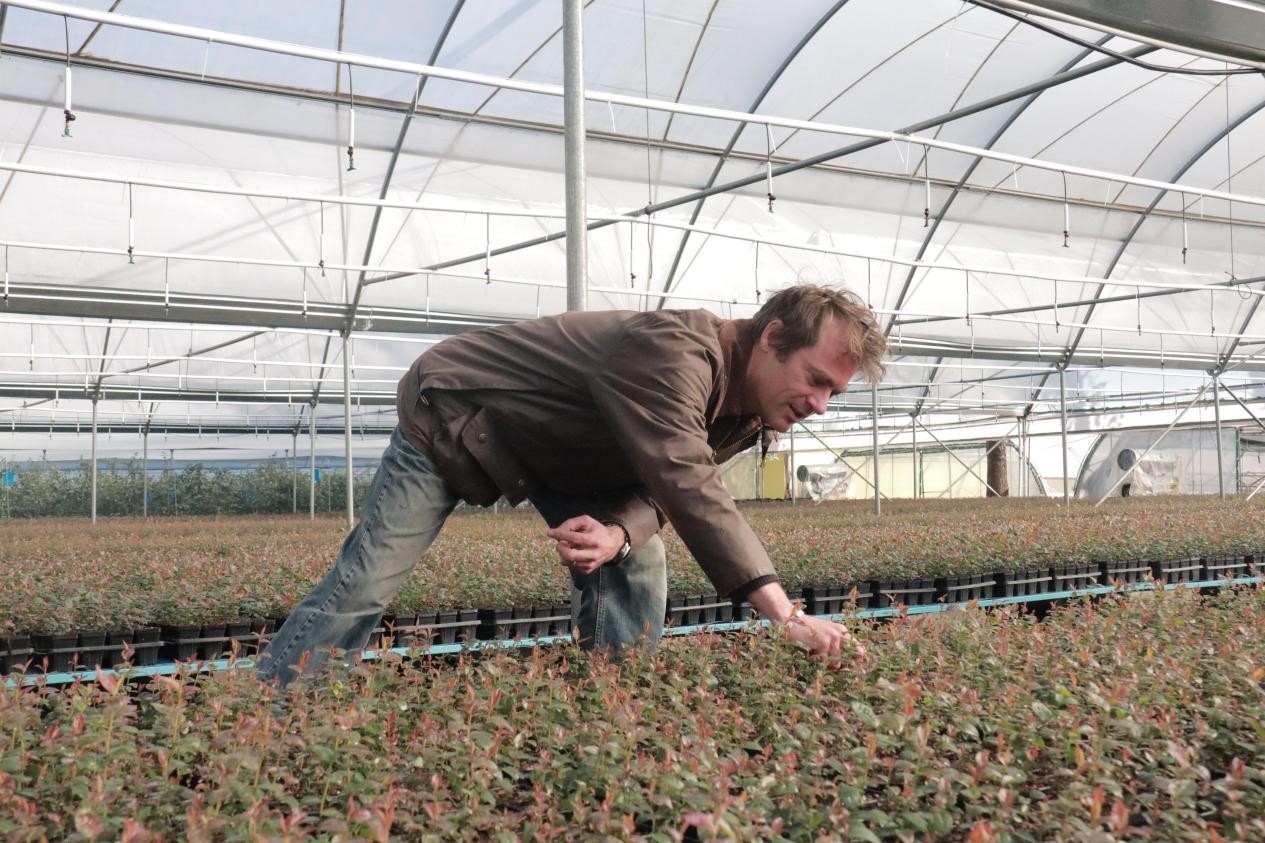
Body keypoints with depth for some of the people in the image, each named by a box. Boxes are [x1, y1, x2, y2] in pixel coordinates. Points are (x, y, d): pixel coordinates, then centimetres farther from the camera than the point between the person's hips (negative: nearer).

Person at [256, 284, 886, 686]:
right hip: (450, 413, -8)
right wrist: (785, 616, -53)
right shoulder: (673, 351, -38)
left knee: (635, 567, -7)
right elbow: (691, 490, -48)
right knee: (365, 584, -9)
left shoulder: (747, 412, -8)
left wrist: (621, 532, -32)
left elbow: (661, 482, -8)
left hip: (555, 451, 8)